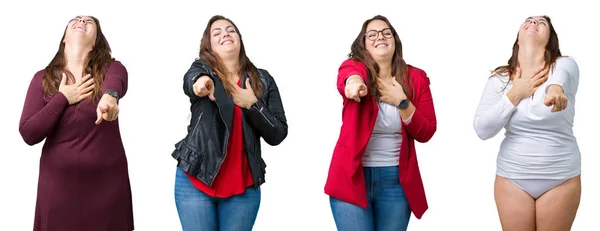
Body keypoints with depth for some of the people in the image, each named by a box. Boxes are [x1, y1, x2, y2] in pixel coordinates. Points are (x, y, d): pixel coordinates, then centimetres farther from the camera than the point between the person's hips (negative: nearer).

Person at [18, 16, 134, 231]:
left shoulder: (110, 68, -1)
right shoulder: (43, 78, 3)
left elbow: (116, 82, -27)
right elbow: (28, 134, -4)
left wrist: (109, 96, -49)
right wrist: (62, 99, -13)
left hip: (107, 183, -1)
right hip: (58, 185, 1)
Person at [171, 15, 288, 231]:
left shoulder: (263, 81, 5)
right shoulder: (201, 69, 2)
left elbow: (278, 134, 1)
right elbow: (190, 80, -24)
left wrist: (252, 104, -12)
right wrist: (201, 82, -47)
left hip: (243, 186, 1)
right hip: (196, 179, -1)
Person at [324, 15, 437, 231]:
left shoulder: (416, 78, 4)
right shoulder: (353, 67, -2)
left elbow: (426, 133, 3)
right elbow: (346, 77, -28)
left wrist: (402, 102, -12)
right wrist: (353, 81, -52)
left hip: (396, 180, 2)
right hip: (352, 176, -2)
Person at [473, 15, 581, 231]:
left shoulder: (566, 66, -5)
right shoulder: (500, 78, 0)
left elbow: (560, 75, -32)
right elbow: (482, 129, -6)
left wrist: (555, 88, -55)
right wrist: (514, 95, -15)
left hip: (561, 179, -1)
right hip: (512, 178, 1)